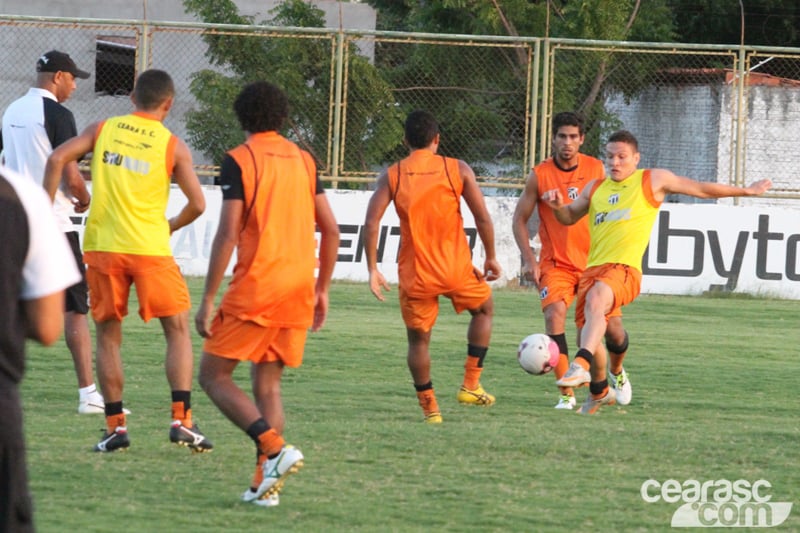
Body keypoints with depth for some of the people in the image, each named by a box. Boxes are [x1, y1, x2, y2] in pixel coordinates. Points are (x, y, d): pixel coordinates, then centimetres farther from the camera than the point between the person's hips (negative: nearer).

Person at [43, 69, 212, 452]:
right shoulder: (173, 146, 0)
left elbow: (57, 159, -5)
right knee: (178, 331, 9)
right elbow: (197, 204, -4)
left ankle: (115, 426, 7)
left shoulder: (103, 130, 6)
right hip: (150, 248, -2)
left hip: (102, 246, 2)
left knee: (108, 335, 12)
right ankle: (181, 419, -4)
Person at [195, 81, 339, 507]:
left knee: (213, 375, 3)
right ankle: (265, 481, 3)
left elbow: (227, 235, -13)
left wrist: (207, 300, -9)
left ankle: (275, 449, -14)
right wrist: (322, 290, 19)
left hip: (255, 288, -6)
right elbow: (330, 229, 10)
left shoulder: (238, 161, -7)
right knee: (267, 384, 13)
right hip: (298, 289, 6)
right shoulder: (303, 160, 11)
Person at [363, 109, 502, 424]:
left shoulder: (392, 176, -1)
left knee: (418, 339, 17)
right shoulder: (458, 170, -2)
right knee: (484, 309, 27)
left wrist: (372, 269, -2)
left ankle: (429, 407, 12)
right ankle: (471, 384, 20)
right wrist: (491, 258, 10)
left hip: (414, 274, 0)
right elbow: (483, 218, -4)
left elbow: (371, 224, -9)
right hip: (456, 268, 0)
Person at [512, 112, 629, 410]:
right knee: (554, 314, -25)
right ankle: (566, 394, -19)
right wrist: (529, 260, -10)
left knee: (613, 327, 1)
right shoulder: (540, 175, -7)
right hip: (556, 263, -2)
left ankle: (617, 372, 37)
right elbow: (519, 219, 0)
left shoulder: (595, 169, -1)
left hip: (595, 261, 2)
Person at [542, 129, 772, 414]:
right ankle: (600, 392, 33)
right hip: (593, 267, 6)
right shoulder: (596, 188, 21)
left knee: (596, 298, -37)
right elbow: (569, 217, 34)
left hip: (625, 268, -6)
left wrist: (747, 191, 25)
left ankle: (581, 365, -50)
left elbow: (702, 189, 18)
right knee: (588, 334, 8)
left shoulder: (653, 180, 9)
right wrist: (557, 205, 10)